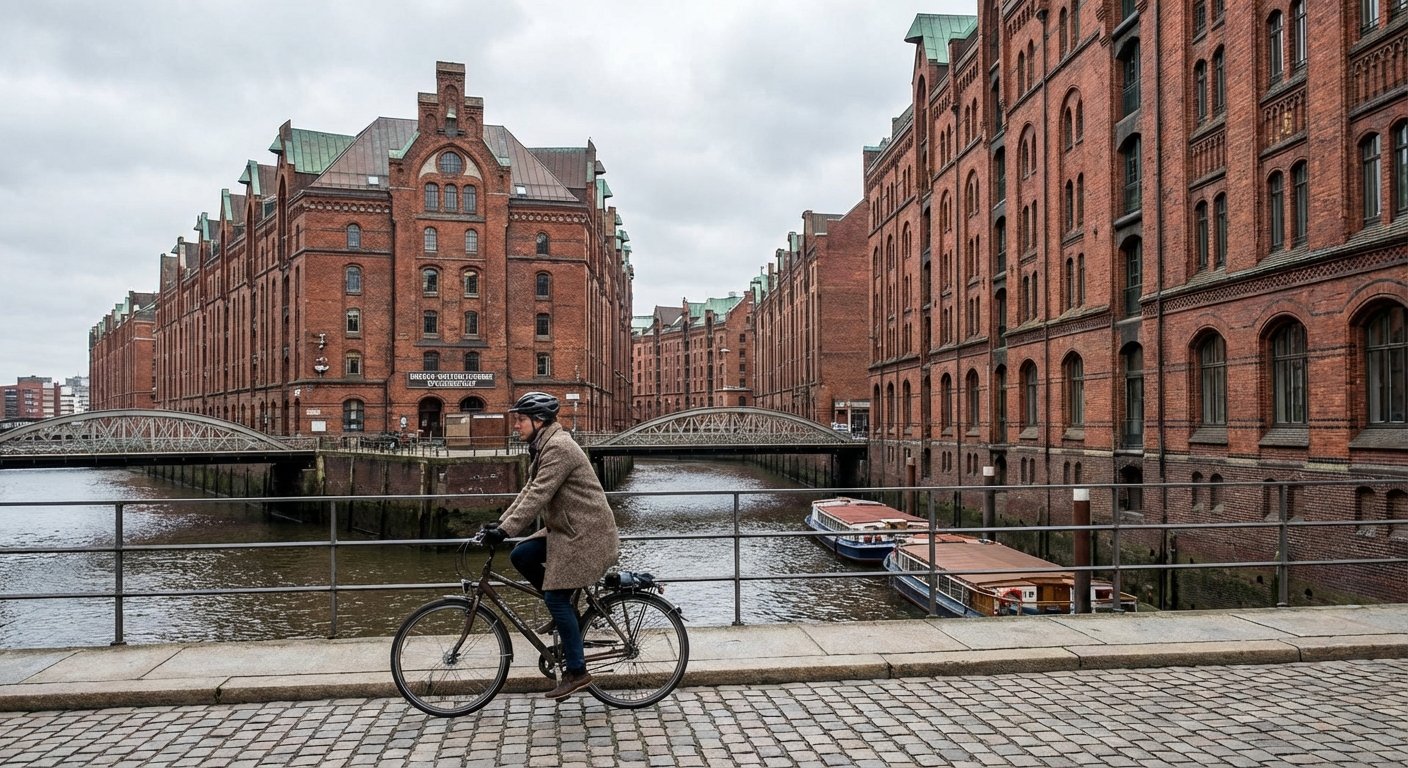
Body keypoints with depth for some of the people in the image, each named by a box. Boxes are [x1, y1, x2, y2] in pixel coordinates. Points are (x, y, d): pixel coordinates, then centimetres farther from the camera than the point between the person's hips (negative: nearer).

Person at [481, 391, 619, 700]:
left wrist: (506, 529, -26)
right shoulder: (543, 446, 14)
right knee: (520, 556, 3)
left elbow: (538, 495, -26)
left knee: (556, 597, -8)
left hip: (585, 532, -10)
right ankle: (564, 611, 16)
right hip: (565, 529, 10)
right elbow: (529, 490, 15)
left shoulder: (558, 447, -20)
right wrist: (500, 522, 7)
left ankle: (576, 672, 2)